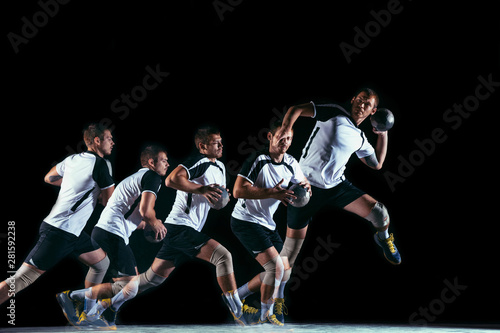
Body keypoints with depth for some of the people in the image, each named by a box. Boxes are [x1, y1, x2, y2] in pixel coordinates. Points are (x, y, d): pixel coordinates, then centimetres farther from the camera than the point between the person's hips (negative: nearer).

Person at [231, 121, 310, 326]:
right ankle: (266, 316, -2)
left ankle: (236, 296, 21)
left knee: (285, 271, 10)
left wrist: (306, 187, -12)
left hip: (267, 224, 9)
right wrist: (271, 193, -34)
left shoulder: (291, 163, 5)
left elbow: (302, 184, 14)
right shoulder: (258, 161, -18)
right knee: (276, 267, -18)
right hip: (246, 221, -9)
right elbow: (238, 190, -26)